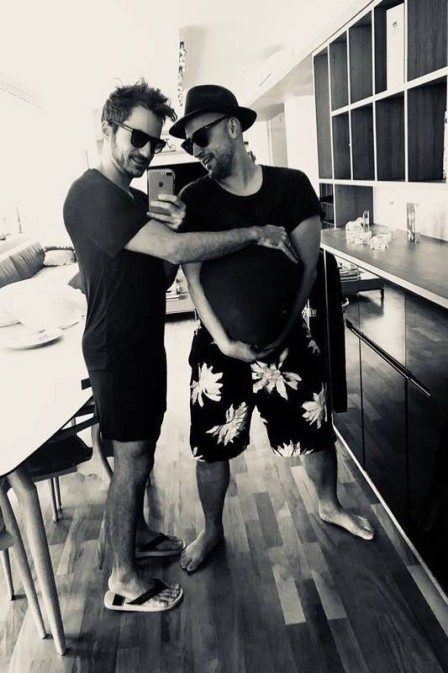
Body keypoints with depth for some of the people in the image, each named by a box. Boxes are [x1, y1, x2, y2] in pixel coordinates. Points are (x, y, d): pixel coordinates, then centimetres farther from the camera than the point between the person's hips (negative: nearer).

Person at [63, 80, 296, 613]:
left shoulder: (133, 197, 12)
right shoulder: (91, 195, -21)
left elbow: (162, 269, 14)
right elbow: (174, 249, -31)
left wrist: (171, 222, -3)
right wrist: (256, 234, -25)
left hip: (145, 341, 9)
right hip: (116, 349, -9)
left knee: (142, 448, 20)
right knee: (131, 459, 0)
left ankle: (136, 534, 40)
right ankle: (123, 583, 17)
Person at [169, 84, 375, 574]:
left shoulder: (291, 186, -5)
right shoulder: (194, 198, -5)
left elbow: (307, 266, -4)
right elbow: (193, 279, -8)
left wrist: (282, 332, -9)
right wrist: (224, 341, -15)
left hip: (288, 341, 1)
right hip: (219, 347, 0)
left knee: (316, 434, 14)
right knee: (213, 448, 10)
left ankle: (329, 506, 43)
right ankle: (211, 530, 36)